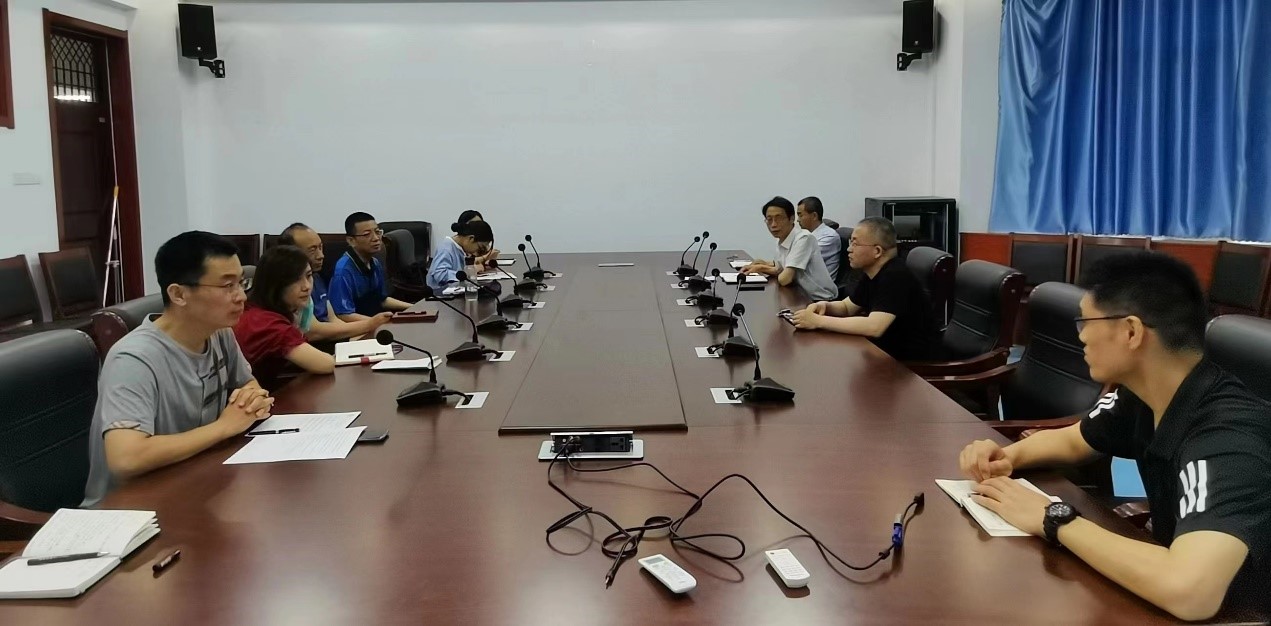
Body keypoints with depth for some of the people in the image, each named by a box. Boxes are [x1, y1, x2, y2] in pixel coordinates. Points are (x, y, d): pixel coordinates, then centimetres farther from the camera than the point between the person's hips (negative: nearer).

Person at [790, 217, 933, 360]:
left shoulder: (895, 277, -23)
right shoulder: (873, 274, 6)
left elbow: (874, 327, -34)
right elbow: (846, 307, 18)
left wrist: (818, 321, -29)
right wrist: (825, 306, -5)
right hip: (883, 348, 8)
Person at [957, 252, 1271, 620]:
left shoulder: (1228, 435, -30)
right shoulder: (1141, 395, -5)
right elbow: (1072, 441, 14)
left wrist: (1052, 520, -31)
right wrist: (1007, 457, -7)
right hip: (1166, 602, 6)